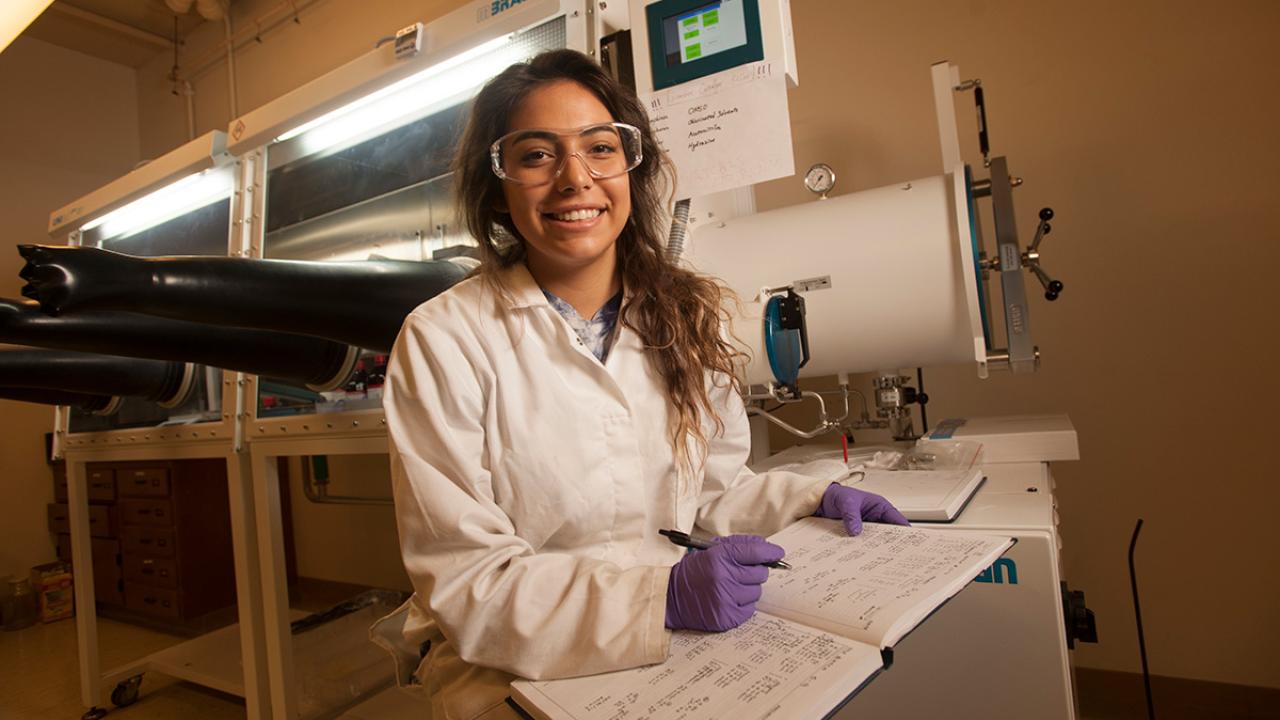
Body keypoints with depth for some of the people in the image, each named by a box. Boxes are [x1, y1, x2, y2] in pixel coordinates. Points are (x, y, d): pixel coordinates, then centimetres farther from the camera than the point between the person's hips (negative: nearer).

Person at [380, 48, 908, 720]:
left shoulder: (685, 316, 1)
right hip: (512, 663, -3)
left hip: (679, 637, 4)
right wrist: (661, 593, -27)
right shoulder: (444, 341, -14)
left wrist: (815, 498, -2)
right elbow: (464, 583, -16)